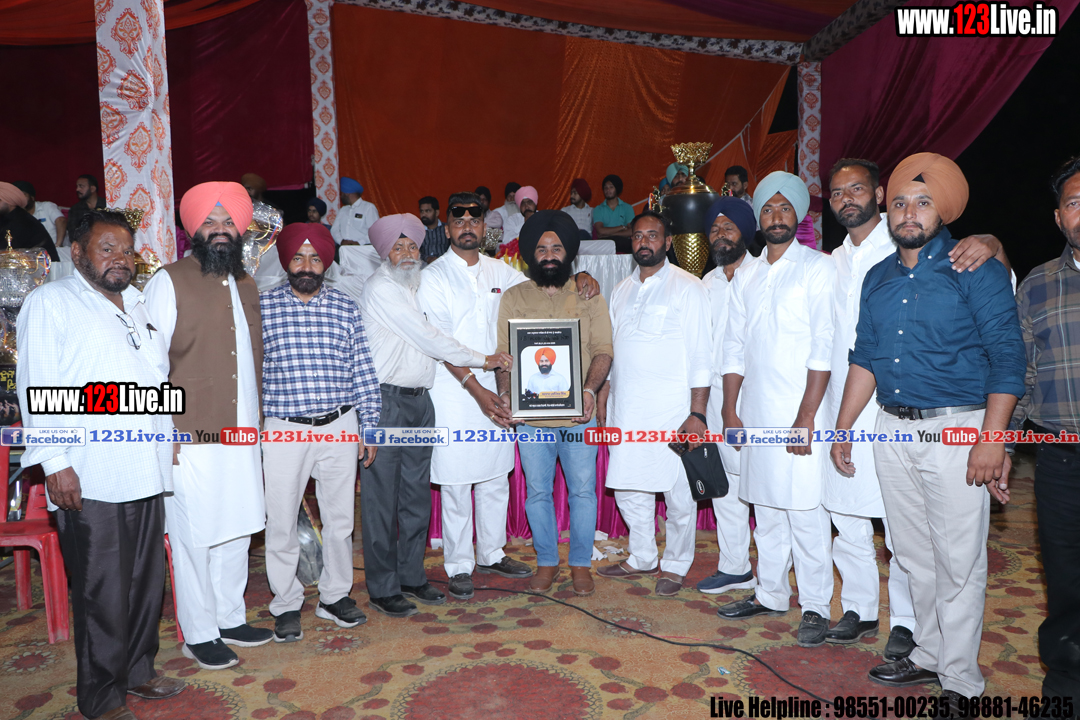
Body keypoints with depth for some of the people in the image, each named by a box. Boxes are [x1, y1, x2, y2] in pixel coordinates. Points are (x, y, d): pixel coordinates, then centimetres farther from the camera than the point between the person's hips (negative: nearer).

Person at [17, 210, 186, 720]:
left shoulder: (139, 306, 20)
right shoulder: (51, 302, 1)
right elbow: (37, 385, -7)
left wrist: (170, 434, 18)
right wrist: (55, 462, -13)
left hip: (146, 470, 6)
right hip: (89, 478, -6)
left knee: (147, 579, 13)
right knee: (103, 591, 0)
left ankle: (137, 671, 30)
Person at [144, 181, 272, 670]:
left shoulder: (246, 285, 15)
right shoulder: (169, 281, -5)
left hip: (242, 434, 6)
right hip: (191, 437, -6)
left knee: (237, 530, 14)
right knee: (196, 537, 3)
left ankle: (230, 619, 30)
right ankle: (199, 635, 18)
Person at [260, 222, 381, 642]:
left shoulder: (346, 308, 5)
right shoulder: (262, 306, 1)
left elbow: (363, 371, 6)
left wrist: (369, 427, 4)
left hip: (339, 429, 2)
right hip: (283, 430, -1)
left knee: (340, 517, 10)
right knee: (281, 521, 6)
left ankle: (335, 596, 28)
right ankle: (287, 606, 24)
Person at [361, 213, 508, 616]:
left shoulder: (417, 287, 18)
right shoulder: (381, 288, -8)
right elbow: (426, 338, -12)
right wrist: (480, 360, -7)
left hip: (419, 400, 8)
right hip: (385, 400, -8)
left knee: (417, 495, 12)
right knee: (381, 499, -1)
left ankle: (411, 576, 24)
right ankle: (382, 589, 10)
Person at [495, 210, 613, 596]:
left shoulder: (589, 296, 5)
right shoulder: (514, 298, 7)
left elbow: (603, 350, -2)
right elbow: (503, 353, 3)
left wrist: (590, 389, -19)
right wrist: (504, 393, -14)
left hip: (579, 414, -1)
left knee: (583, 490, 6)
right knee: (537, 491, 10)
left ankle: (581, 564, 24)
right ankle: (546, 562, 28)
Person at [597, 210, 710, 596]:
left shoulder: (687, 287, -2)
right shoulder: (622, 290, 15)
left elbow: (700, 355, -7)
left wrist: (697, 413, -13)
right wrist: (603, 396, 12)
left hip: (673, 410, -5)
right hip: (626, 409, 5)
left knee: (678, 494, 3)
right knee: (628, 488, 11)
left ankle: (675, 565, 22)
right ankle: (642, 557, 30)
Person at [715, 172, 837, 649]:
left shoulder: (818, 269, -4)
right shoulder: (747, 273, 13)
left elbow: (823, 349, -11)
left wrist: (807, 416, -17)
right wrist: (729, 410, 7)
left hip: (799, 413, -5)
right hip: (755, 412, 5)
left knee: (805, 511, -2)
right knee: (765, 508, 13)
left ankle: (815, 608, 12)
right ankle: (770, 595, 26)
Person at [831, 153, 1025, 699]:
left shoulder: (976, 269, -4)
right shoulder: (878, 279, 12)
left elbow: (1006, 356, -9)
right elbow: (863, 358, 15)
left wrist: (990, 440, -17)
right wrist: (842, 429, 11)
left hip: (956, 429, -5)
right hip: (893, 431, 5)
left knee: (958, 562, 1)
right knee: (914, 557, 14)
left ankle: (960, 682, 15)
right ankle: (929, 655, 30)